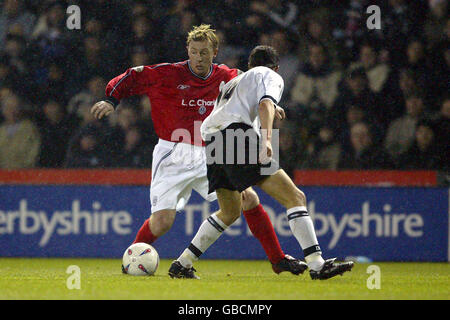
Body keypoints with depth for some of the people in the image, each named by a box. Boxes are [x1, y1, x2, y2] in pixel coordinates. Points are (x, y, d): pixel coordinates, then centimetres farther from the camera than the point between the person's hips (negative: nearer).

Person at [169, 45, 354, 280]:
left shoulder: (234, 82, 36)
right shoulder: (271, 76, 14)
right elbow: (266, 104, -6)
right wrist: (266, 139, -22)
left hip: (210, 138, 8)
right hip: (238, 135, -8)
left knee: (230, 212, 26)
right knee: (295, 197, -9)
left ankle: (182, 264, 23)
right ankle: (316, 264, -22)